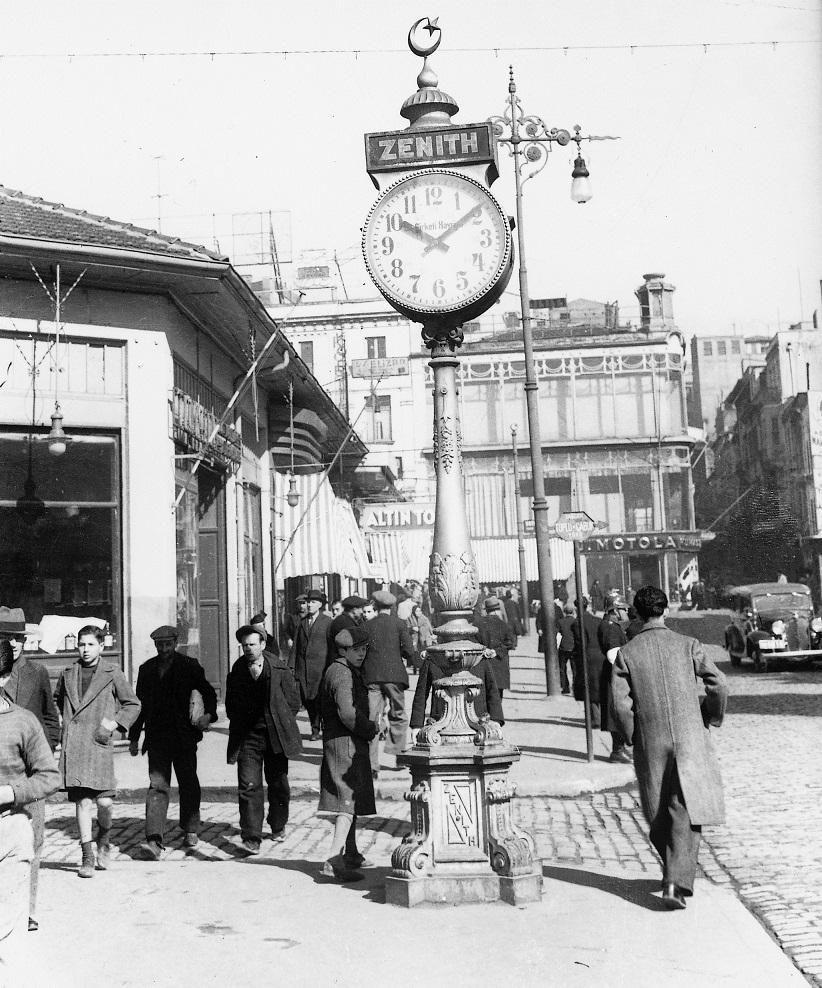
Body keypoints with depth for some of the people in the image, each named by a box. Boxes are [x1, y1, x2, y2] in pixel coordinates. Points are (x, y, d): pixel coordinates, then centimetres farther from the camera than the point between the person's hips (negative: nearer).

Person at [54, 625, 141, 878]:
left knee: (104, 801, -7)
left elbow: (133, 705, 9)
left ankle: (104, 840, 23)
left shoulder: (112, 672, 3)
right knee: (82, 800, -2)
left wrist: (114, 724, -3)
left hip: (99, 743, -2)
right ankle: (87, 857, 5)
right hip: (73, 746, 2)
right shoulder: (68, 674, 12)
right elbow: (57, 699, 31)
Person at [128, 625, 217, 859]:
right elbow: (140, 705, 15)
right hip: (157, 737, 1)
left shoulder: (189, 666, 2)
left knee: (188, 784, 10)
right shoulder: (146, 669, 10)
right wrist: (134, 737, 15)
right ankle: (154, 840, -18)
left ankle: (190, 830, 30)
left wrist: (209, 714, -18)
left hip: (184, 736, -1)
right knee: (157, 785, -10)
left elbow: (209, 692, 2)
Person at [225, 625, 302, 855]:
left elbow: (293, 700, 3)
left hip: (275, 736, 0)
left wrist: (281, 724, 2)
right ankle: (251, 838, -7)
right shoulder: (237, 670, 2)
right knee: (249, 786, -8)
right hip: (247, 737, 0)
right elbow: (231, 706, 12)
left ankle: (278, 826, 34)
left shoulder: (279, 668, -4)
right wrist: (239, 723, 2)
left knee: (279, 785, 11)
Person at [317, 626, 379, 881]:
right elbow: (347, 713, -27)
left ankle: (350, 854, 36)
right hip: (346, 743, -11)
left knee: (348, 799, 21)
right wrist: (370, 729, -12)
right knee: (349, 801, -13)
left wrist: (367, 728, 13)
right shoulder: (342, 673, -16)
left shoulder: (351, 672, 17)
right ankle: (334, 860, -20)